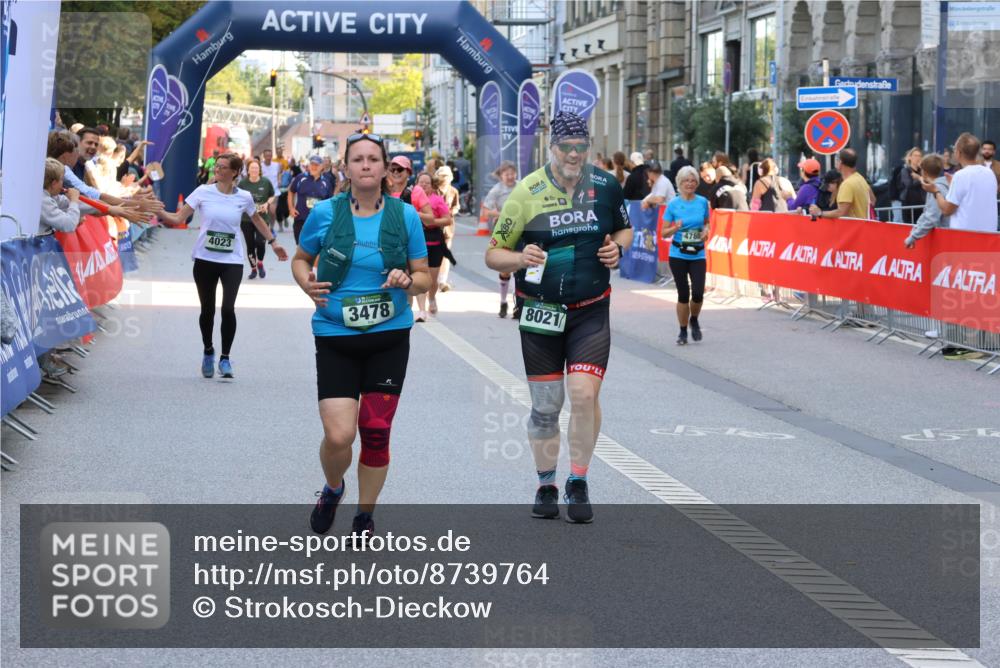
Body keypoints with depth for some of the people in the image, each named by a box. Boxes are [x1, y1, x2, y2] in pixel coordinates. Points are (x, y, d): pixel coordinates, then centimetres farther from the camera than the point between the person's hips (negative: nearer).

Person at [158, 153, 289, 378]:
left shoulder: (244, 197, 1)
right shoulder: (203, 192, -1)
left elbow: (257, 220, 21)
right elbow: (178, 218, -3)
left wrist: (273, 242, 24)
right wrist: (158, 211, -19)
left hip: (232, 261, -1)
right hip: (205, 259, 1)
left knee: (228, 309, -15)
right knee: (207, 310, 6)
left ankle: (225, 358, 0)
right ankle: (208, 351, 32)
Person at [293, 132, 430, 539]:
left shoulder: (405, 215, -1)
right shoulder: (325, 213, -3)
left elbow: (424, 277, 6)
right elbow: (301, 259, 12)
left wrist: (408, 281, -17)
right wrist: (306, 283, -9)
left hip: (389, 338, 1)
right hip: (335, 338, -1)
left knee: (375, 433, 4)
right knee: (338, 436, -11)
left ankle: (365, 518, 24)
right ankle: (333, 489, 23)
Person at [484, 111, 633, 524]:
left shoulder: (605, 187, -1)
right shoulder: (526, 192, -9)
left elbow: (624, 228, 18)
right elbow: (493, 254, -4)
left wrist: (617, 248, -4)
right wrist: (521, 258, -26)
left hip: (591, 311, 1)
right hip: (540, 311, -1)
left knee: (584, 394, -14)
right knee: (545, 405, 6)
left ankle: (578, 484, 3)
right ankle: (546, 486, 25)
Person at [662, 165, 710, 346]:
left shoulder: (702, 202, 1)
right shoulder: (673, 204, -3)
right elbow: (664, 232, 1)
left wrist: (706, 230, -5)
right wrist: (675, 228, -20)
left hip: (698, 255, 1)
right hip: (678, 254, -1)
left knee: (698, 293, -10)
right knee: (683, 294, 1)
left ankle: (694, 320, 21)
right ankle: (683, 332, 17)